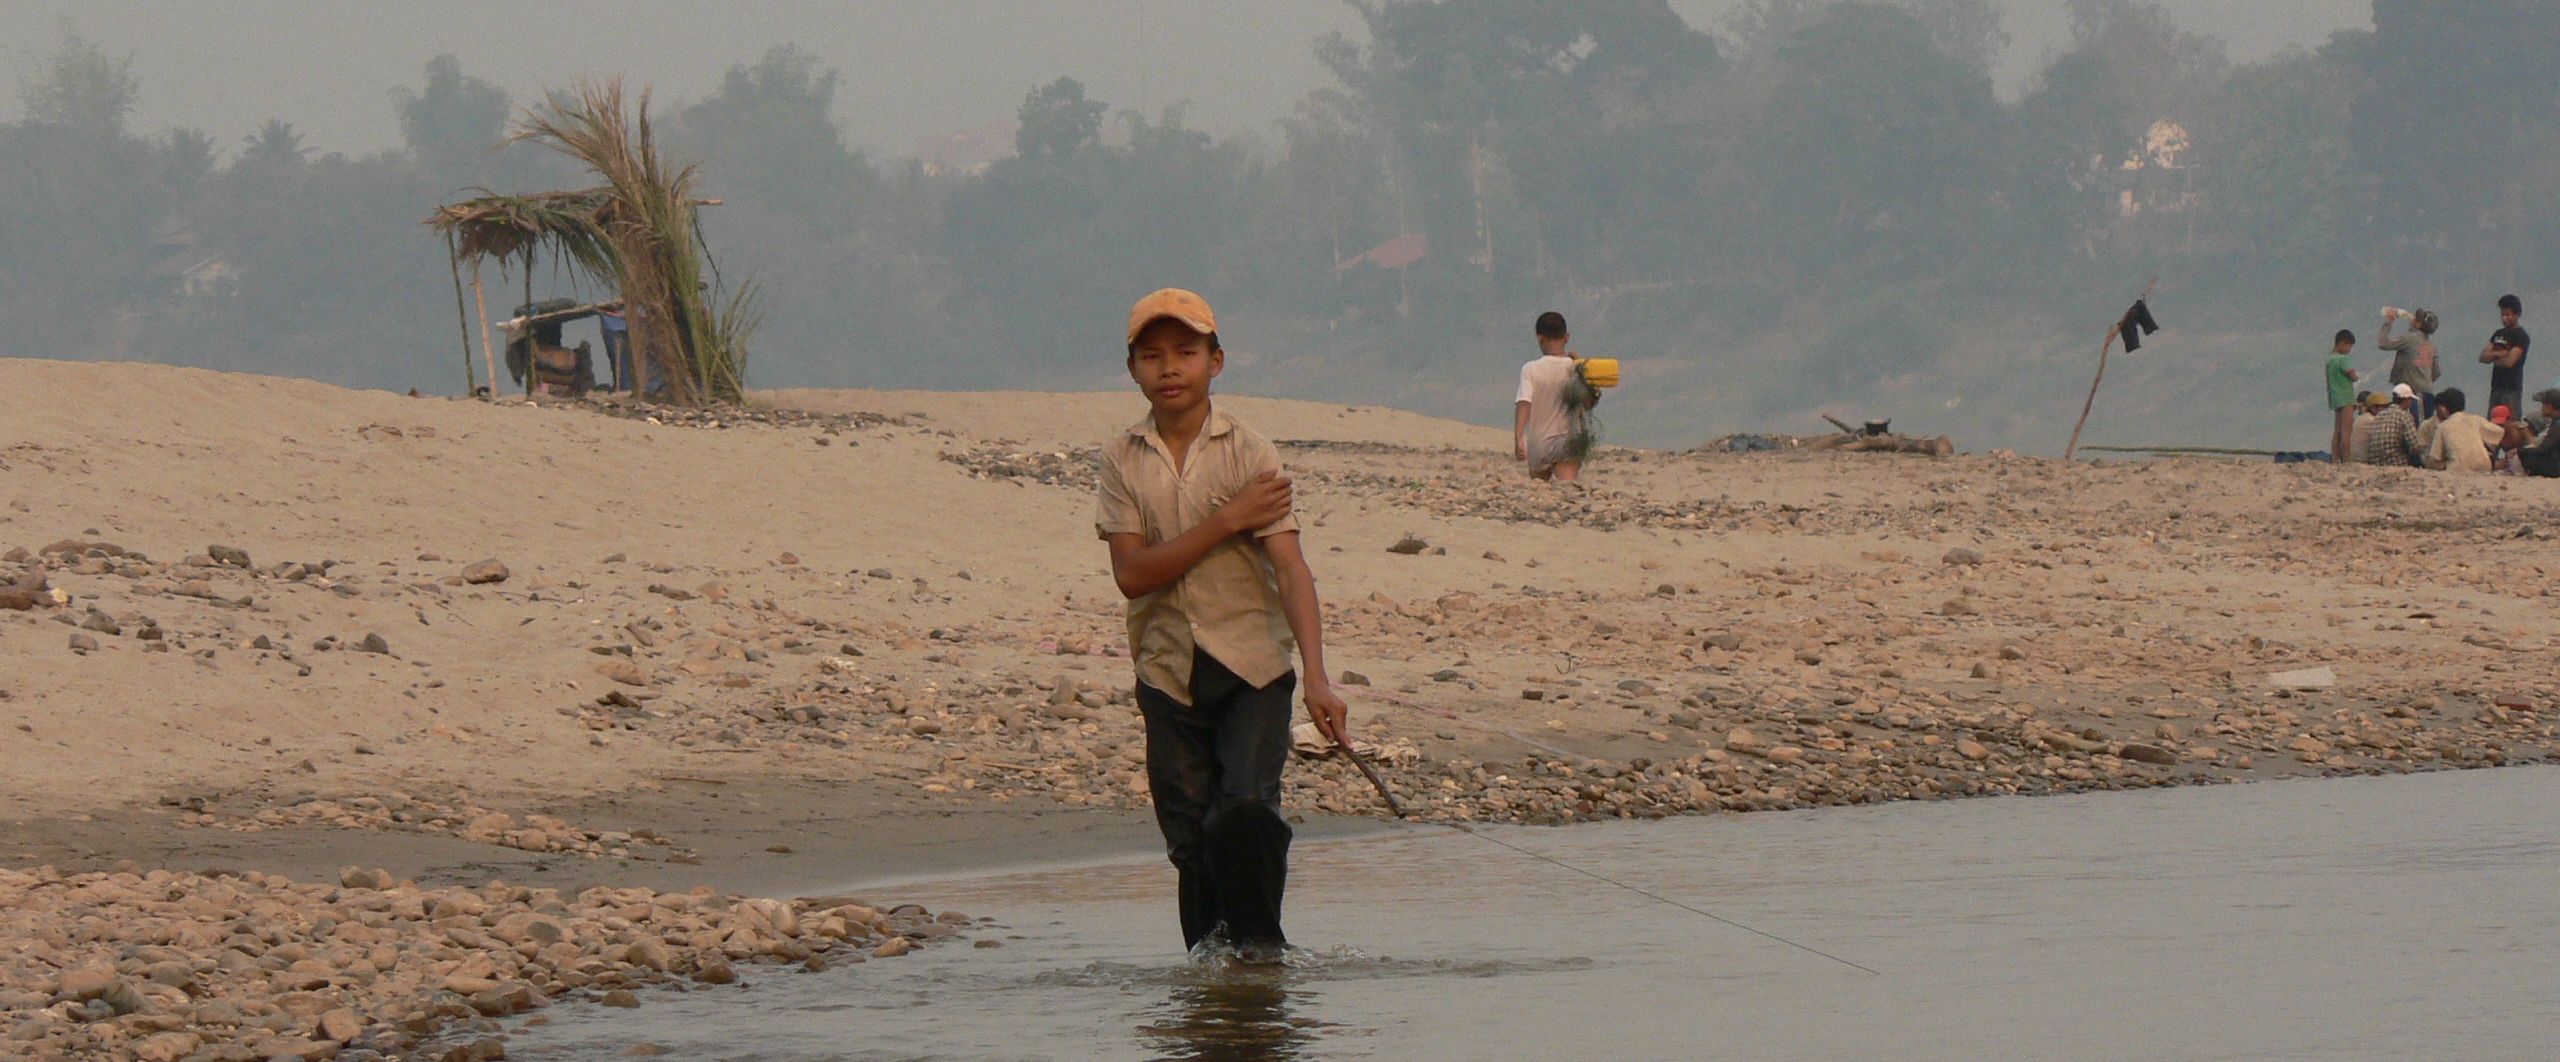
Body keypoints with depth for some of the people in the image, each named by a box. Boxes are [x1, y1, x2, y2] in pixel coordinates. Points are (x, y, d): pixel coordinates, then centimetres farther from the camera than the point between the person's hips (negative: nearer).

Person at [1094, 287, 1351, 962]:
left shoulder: (1250, 454, -2)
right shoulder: (1123, 461, 3)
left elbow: (1290, 570, -9)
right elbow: (1132, 574, -8)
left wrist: (1317, 678, -21)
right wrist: (1226, 522, -15)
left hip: (1252, 664, -2)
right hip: (1168, 672, 2)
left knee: (1245, 809, -18)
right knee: (1190, 832, 4)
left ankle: (1262, 944, -2)